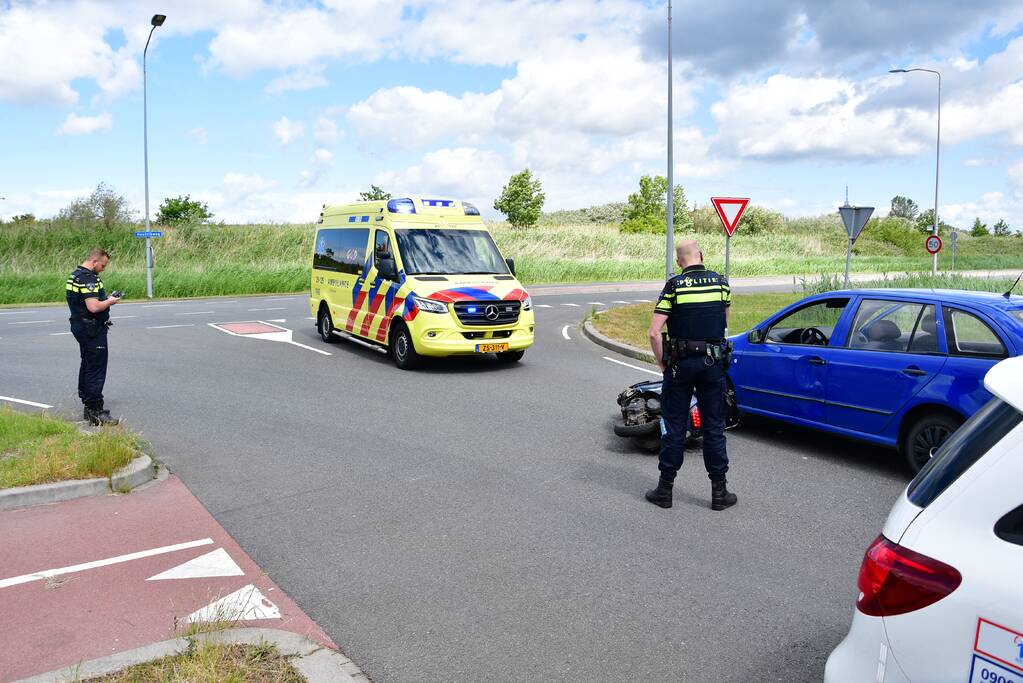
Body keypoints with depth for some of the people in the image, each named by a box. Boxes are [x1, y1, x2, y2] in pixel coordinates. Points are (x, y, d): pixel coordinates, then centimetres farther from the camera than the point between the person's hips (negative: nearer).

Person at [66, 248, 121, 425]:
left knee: (87, 365, 19)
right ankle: (96, 412, -9)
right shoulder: (88, 278, -20)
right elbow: (94, 307, -28)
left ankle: (89, 407, 30)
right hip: (93, 330, -11)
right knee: (96, 369, -9)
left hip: (80, 327, 11)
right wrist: (110, 302, -11)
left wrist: (106, 299, 11)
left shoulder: (75, 275, 13)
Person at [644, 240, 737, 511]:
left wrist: (663, 363, -1)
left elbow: (654, 332, -13)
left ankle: (665, 490, 14)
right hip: (714, 363, 2)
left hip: (681, 363, -2)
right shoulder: (721, 282, 2)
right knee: (714, 427, 10)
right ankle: (719, 492, 16)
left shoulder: (673, 286, -6)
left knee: (674, 427, 6)